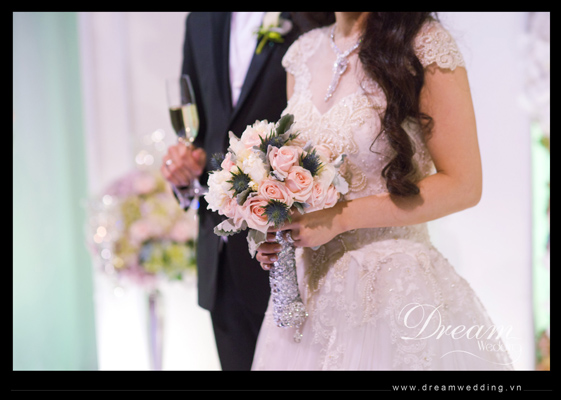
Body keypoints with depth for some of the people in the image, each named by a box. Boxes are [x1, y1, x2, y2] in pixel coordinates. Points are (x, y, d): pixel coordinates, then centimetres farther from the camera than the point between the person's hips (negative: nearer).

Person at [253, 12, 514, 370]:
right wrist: (275, 226, -2)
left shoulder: (425, 44, -13)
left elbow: (462, 185, -16)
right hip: (311, 286, 6)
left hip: (392, 289, -5)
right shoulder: (304, 52, 6)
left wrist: (340, 218, -20)